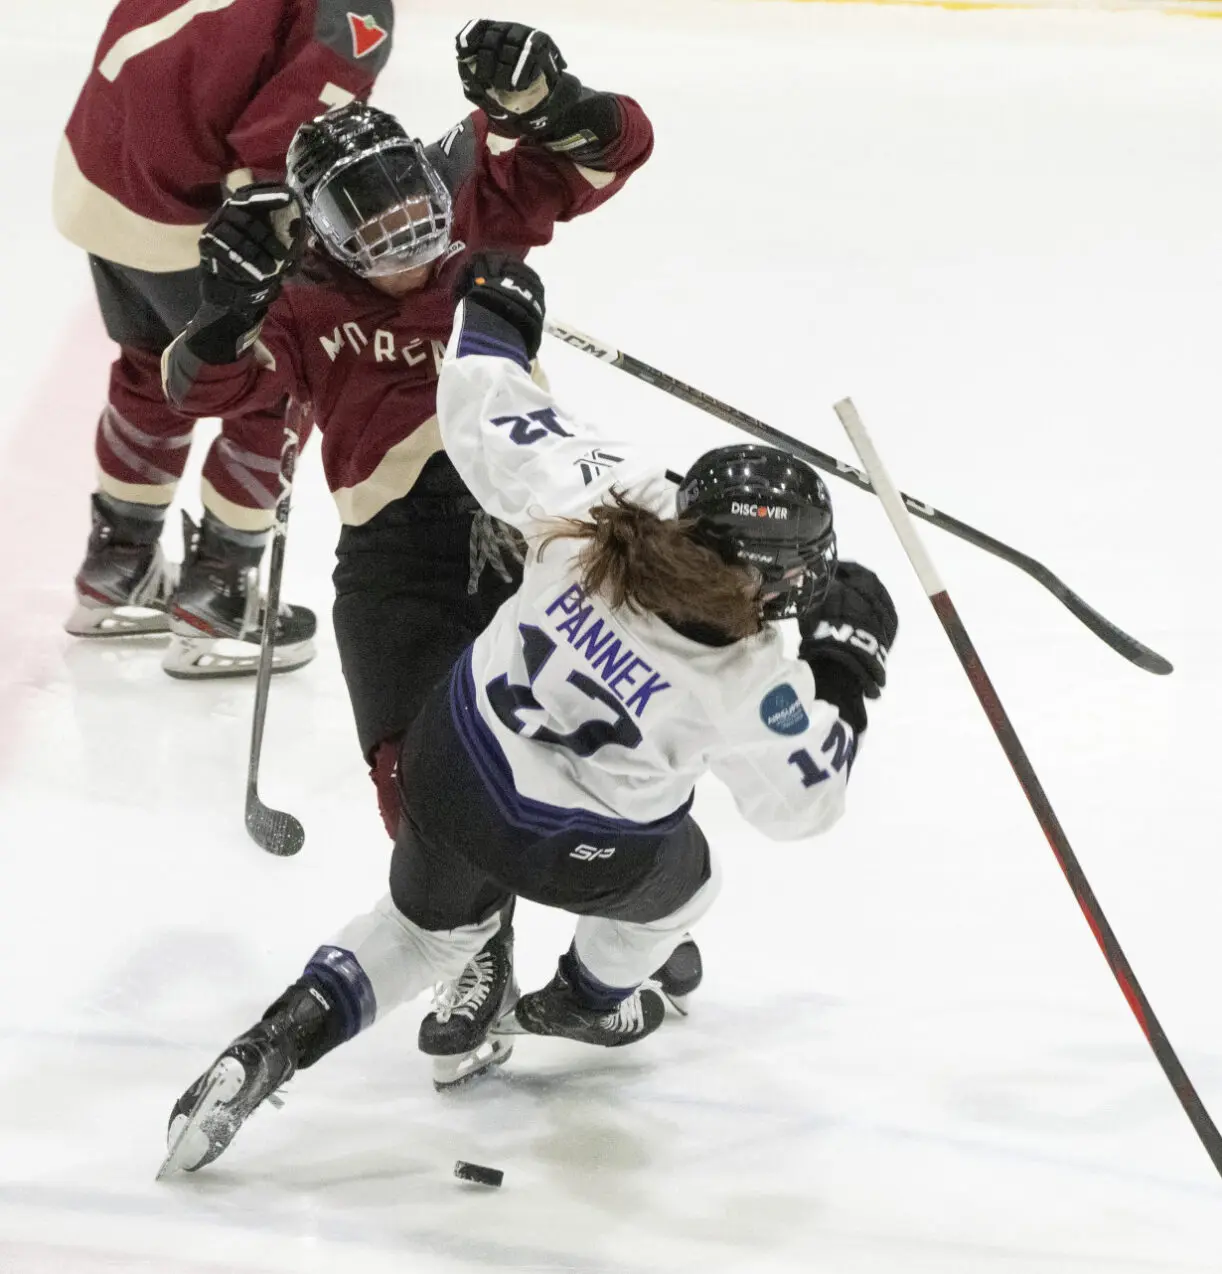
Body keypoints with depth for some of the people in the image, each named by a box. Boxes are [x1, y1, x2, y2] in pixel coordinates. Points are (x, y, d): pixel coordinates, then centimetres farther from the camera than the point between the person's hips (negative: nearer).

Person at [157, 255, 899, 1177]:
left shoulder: (608, 496, -26)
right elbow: (801, 800, -13)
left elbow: (489, 415, -14)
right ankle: (587, 1003, 58)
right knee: (678, 886, 32)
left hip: (449, 767, 4)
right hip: (577, 850, -3)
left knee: (429, 925, 31)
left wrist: (492, 315, 3)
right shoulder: (753, 689, -30)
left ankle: (280, 1041, 18)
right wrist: (846, 669, -7)